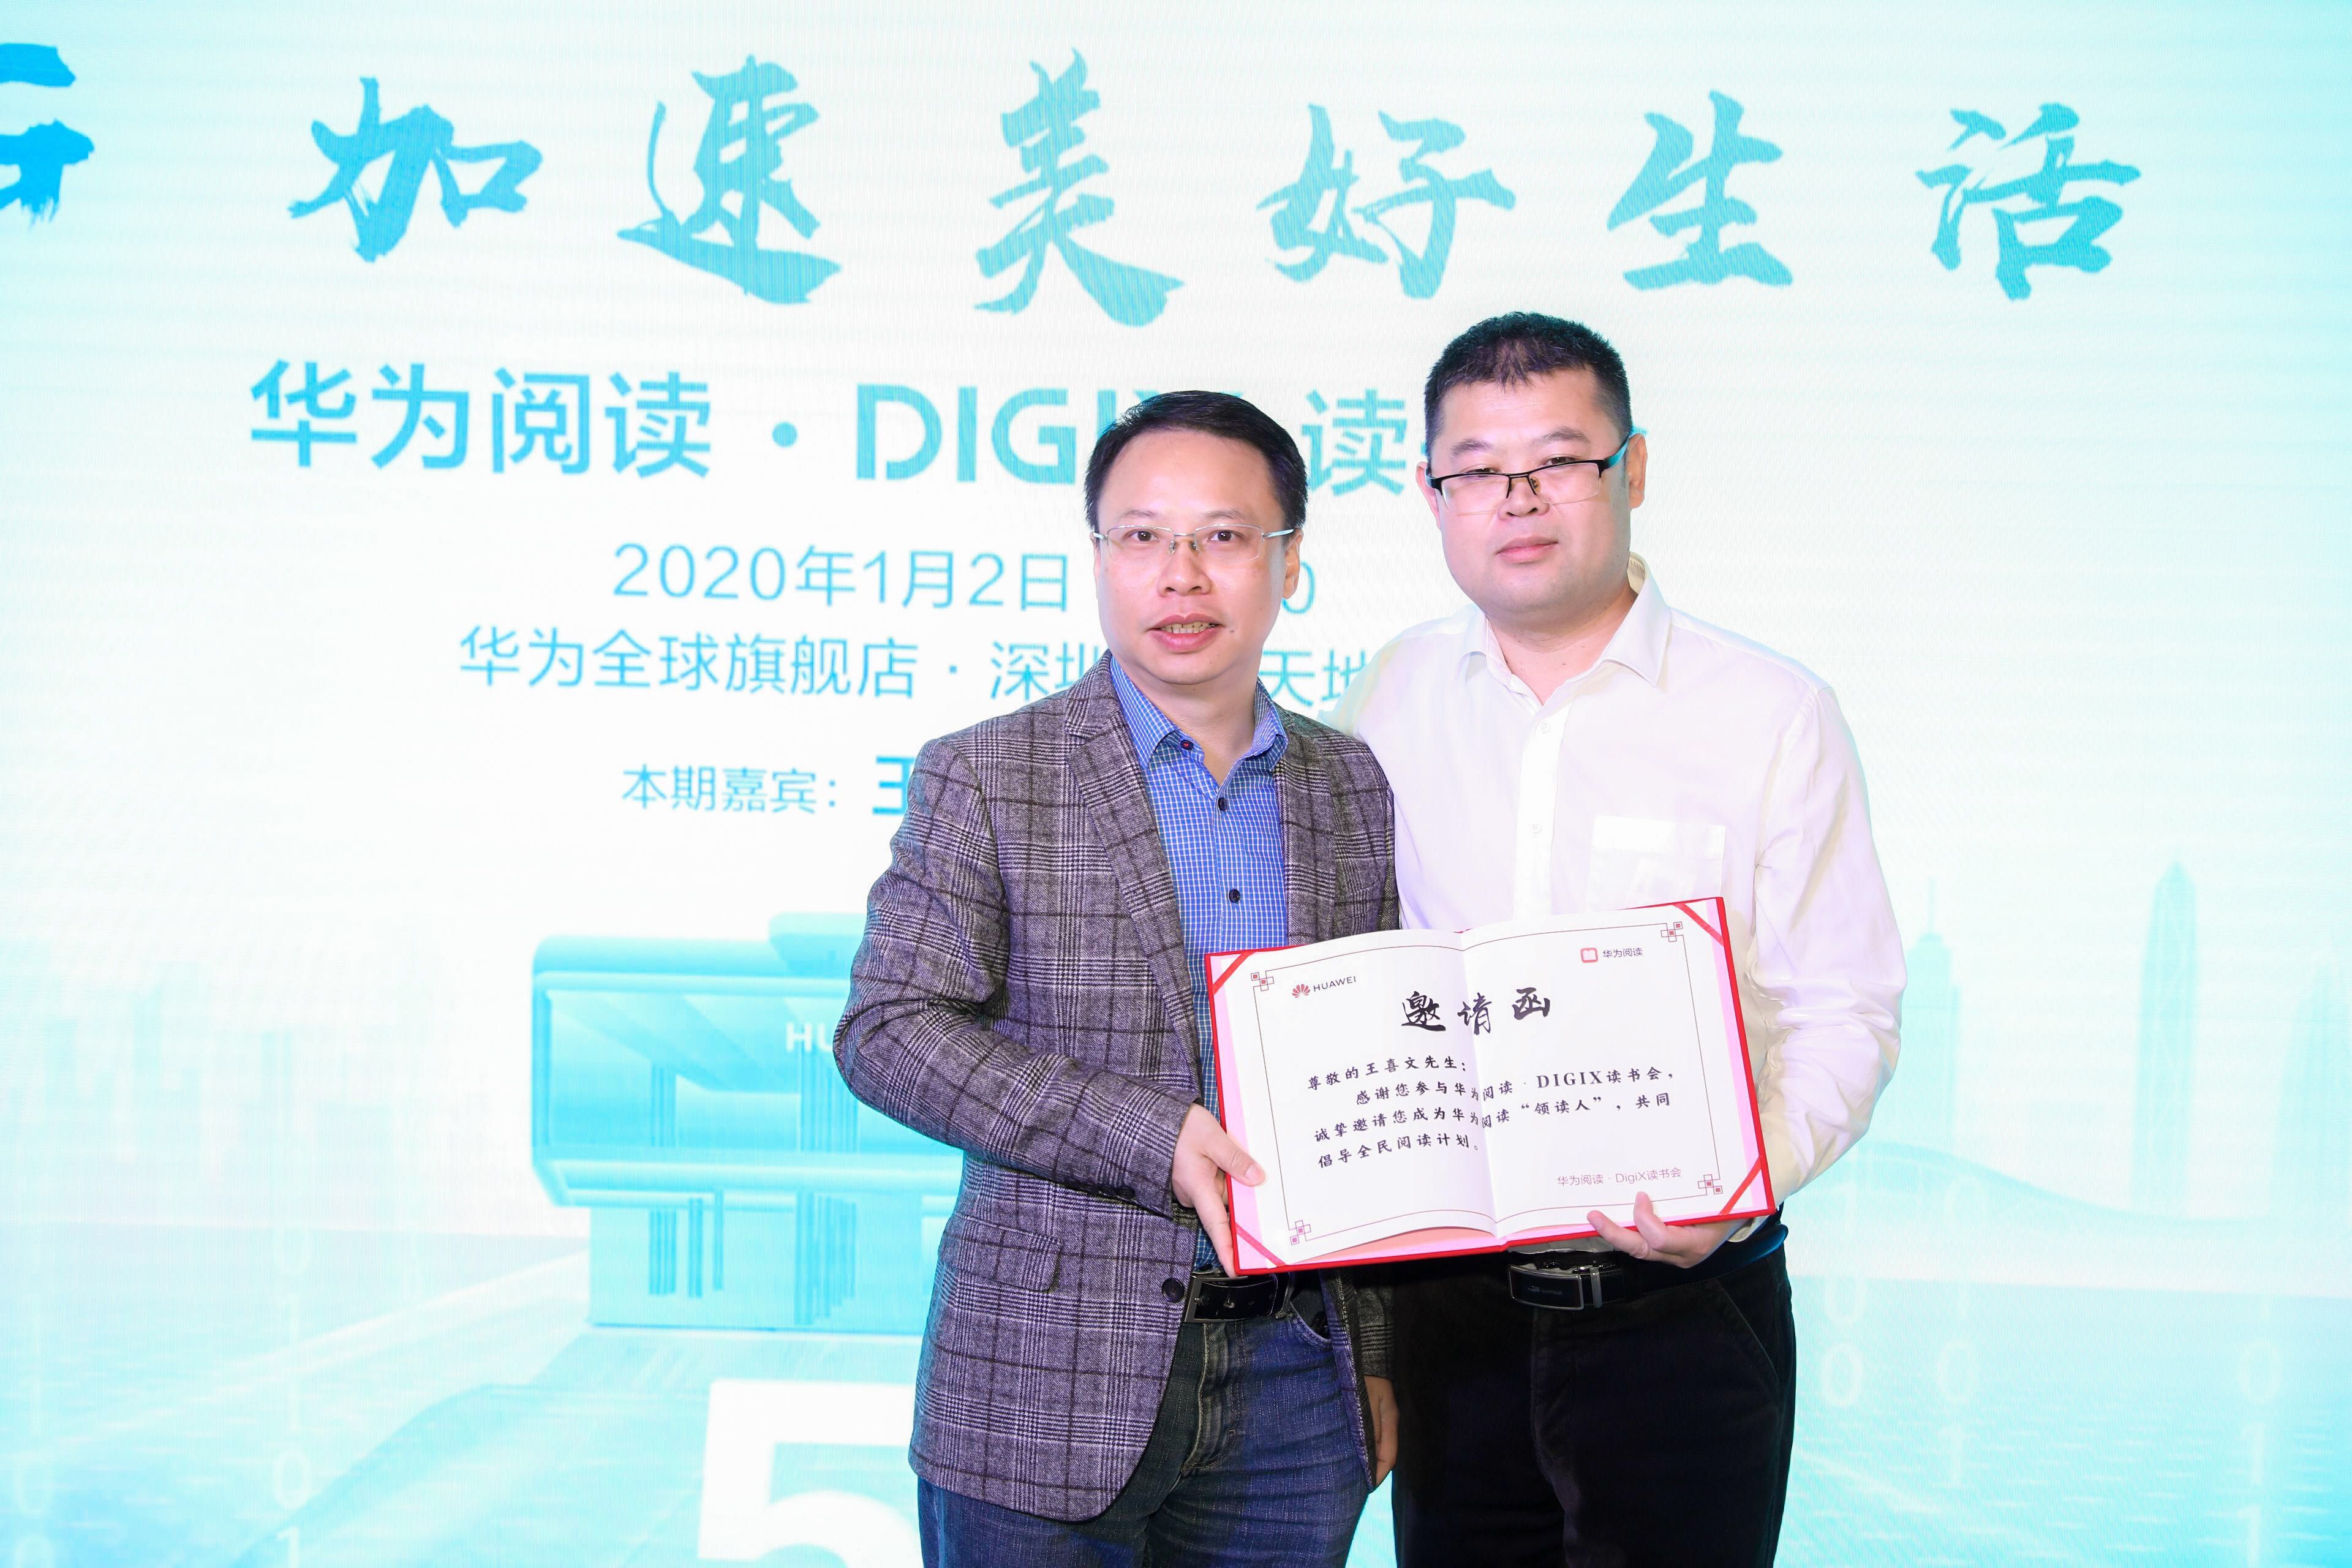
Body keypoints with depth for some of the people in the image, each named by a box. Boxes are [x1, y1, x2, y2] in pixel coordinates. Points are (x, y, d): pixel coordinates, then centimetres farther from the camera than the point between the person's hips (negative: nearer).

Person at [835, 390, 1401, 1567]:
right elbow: (887, 1032, -11)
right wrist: (1156, 1140, -20)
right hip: (1048, 1391, -3)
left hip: (1293, 1385, 3)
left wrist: (1379, 1358, 11)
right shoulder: (982, 777, -3)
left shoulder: (1353, 789, 9)